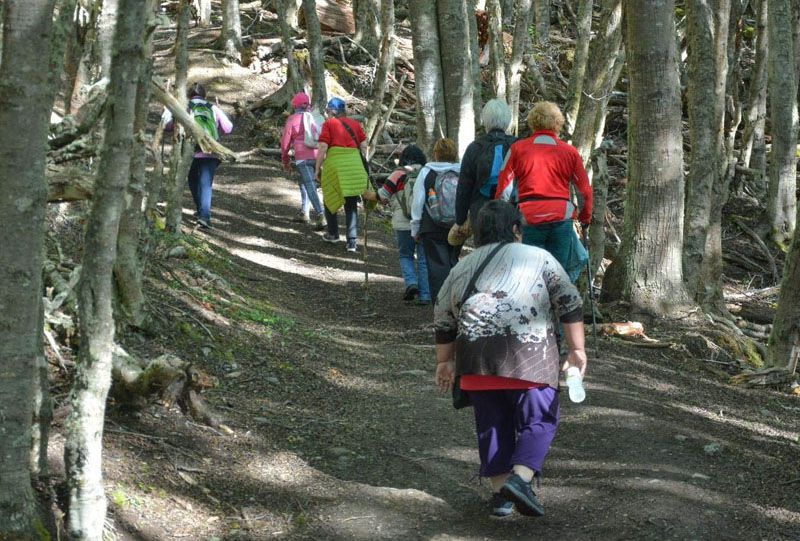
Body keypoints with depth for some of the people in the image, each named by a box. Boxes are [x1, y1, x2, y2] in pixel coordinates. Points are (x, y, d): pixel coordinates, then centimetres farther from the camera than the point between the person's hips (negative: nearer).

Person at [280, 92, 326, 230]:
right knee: (304, 183, 24)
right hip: (318, 156, 5)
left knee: (310, 186, -10)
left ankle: (321, 216, -25)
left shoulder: (292, 119, 1)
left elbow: (285, 142, 4)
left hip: (303, 157, -5)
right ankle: (304, 213, 27)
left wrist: (285, 160, 16)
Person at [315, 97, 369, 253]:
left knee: (330, 199, 19)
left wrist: (318, 169, 2)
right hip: (355, 167, 3)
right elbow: (363, 147, 9)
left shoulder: (329, 124, 1)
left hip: (334, 164, -3)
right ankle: (352, 241, -2)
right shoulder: (355, 124, 12)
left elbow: (322, 148, -5)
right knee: (351, 205, 6)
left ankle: (333, 233, 27)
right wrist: (362, 168, 17)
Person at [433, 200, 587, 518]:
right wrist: (577, 349, 9)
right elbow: (569, 303, 6)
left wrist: (444, 363, 31)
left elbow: (443, 323, 22)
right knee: (538, 420, 4)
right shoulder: (538, 258, 12)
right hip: (529, 356, -3)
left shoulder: (461, 268, 20)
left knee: (491, 424, 13)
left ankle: (500, 492, 12)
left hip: (476, 358, 3)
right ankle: (520, 477, -14)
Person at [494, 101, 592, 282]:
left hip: (530, 217, -1)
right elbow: (585, 189, 11)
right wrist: (585, 217, 25)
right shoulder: (569, 151, 7)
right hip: (561, 217, 1)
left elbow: (504, 187, 2)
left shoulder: (518, 148, 4)